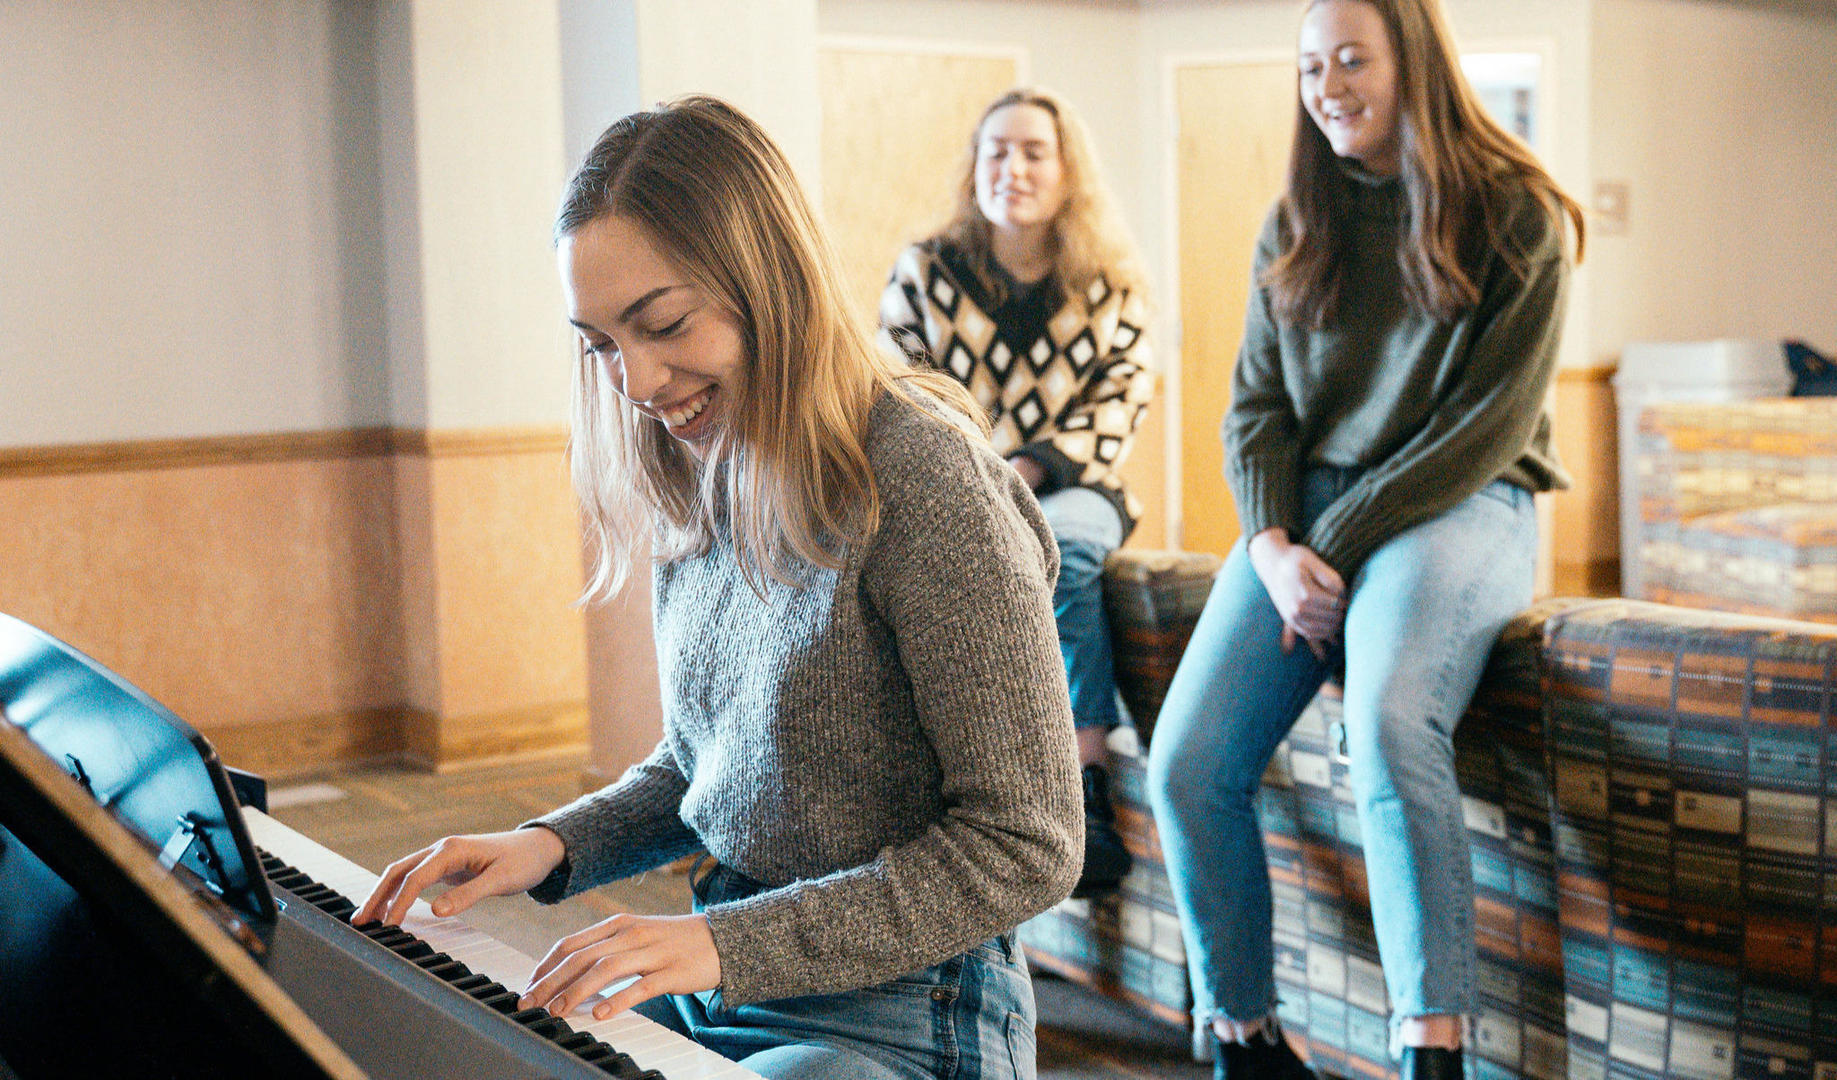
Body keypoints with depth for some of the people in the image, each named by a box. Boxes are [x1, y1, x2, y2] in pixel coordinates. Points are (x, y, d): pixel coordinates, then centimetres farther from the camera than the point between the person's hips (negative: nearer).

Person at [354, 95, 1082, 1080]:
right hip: (718, 983, 8)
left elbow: (1025, 847, -20)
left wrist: (730, 943, -23)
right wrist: (553, 845, 0)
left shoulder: (925, 480, -20)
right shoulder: (697, 492, 5)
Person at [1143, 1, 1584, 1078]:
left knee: (1389, 727, -34)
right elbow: (1258, 403, 11)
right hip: (1306, 513, 5)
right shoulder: (1295, 227, 14)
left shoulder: (1516, 214, -1)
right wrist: (1273, 545, -7)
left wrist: (1345, 543, -13)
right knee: (1187, 761, -15)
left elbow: (1491, 421, -7)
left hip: (1460, 505, -4)